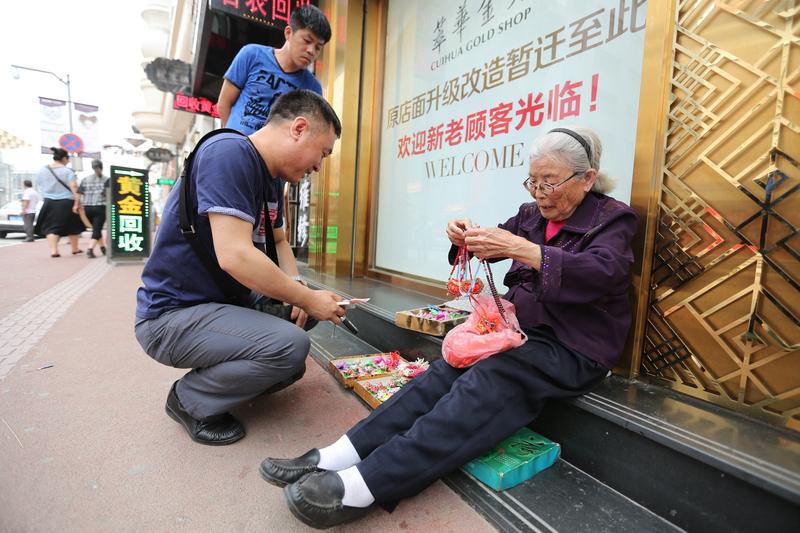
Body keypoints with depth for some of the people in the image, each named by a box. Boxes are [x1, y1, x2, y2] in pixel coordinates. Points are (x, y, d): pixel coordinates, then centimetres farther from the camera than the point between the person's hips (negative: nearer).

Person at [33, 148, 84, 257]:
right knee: (72, 227, 12)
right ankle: (75, 249, 22)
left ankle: (53, 250, -7)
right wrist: (77, 203, -19)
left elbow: (39, 186, 14)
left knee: (51, 227, 5)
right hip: (66, 203, -3)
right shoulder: (67, 171, -9)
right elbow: (74, 188, -17)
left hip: (49, 203, 3)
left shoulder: (42, 170, 5)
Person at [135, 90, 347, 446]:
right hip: (171, 315, -9)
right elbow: (234, 255, -31)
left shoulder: (271, 178, 7)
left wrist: (297, 287, -4)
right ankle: (190, 399, -1)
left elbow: (279, 241, 16)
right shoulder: (229, 153, -22)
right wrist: (308, 299, -21)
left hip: (221, 302, 9)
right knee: (290, 345, -26)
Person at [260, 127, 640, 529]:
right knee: (448, 369, -23)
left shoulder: (612, 219, -2)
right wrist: (466, 237, -11)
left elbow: (605, 272, -22)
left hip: (573, 348, -5)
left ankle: (362, 485, -41)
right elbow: (492, 248, 14)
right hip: (519, 329, 5)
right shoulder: (531, 214, 15)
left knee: (482, 384, -33)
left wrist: (521, 248, -32)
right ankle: (337, 458, -30)